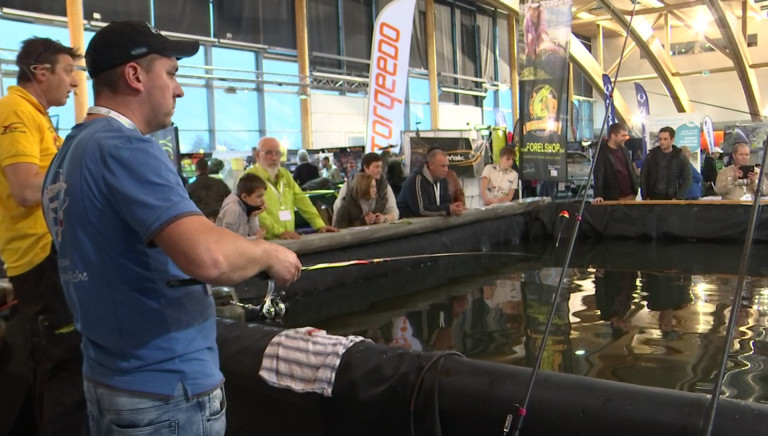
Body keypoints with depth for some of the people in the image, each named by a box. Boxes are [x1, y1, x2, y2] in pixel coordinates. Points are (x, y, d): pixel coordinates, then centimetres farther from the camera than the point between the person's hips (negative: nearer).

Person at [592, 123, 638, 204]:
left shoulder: (624, 150, 11)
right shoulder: (602, 153, -10)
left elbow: (632, 171, 20)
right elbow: (598, 176, -19)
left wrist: (635, 190, 12)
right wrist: (598, 196, -31)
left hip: (630, 197, 6)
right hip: (613, 199, -6)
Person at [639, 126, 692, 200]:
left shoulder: (681, 158, 2)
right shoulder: (651, 156, 5)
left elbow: (687, 179, 2)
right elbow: (643, 177, 6)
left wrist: (678, 198, -8)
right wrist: (646, 197, -2)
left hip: (672, 198, -1)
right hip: (653, 197, 1)